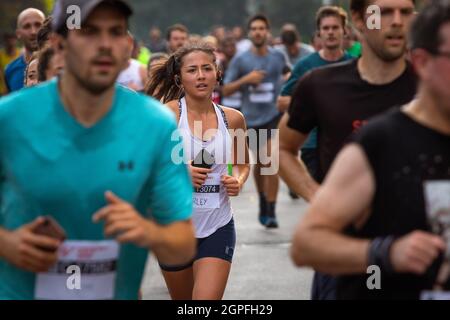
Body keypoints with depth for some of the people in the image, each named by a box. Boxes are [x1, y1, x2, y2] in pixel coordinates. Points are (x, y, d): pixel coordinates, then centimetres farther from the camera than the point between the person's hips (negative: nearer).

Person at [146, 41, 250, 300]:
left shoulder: (233, 118, 0)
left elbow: (243, 164, 17)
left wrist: (238, 182, -3)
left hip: (218, 227, 1)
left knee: (208, 297, -14)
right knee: (182, 297, 18)